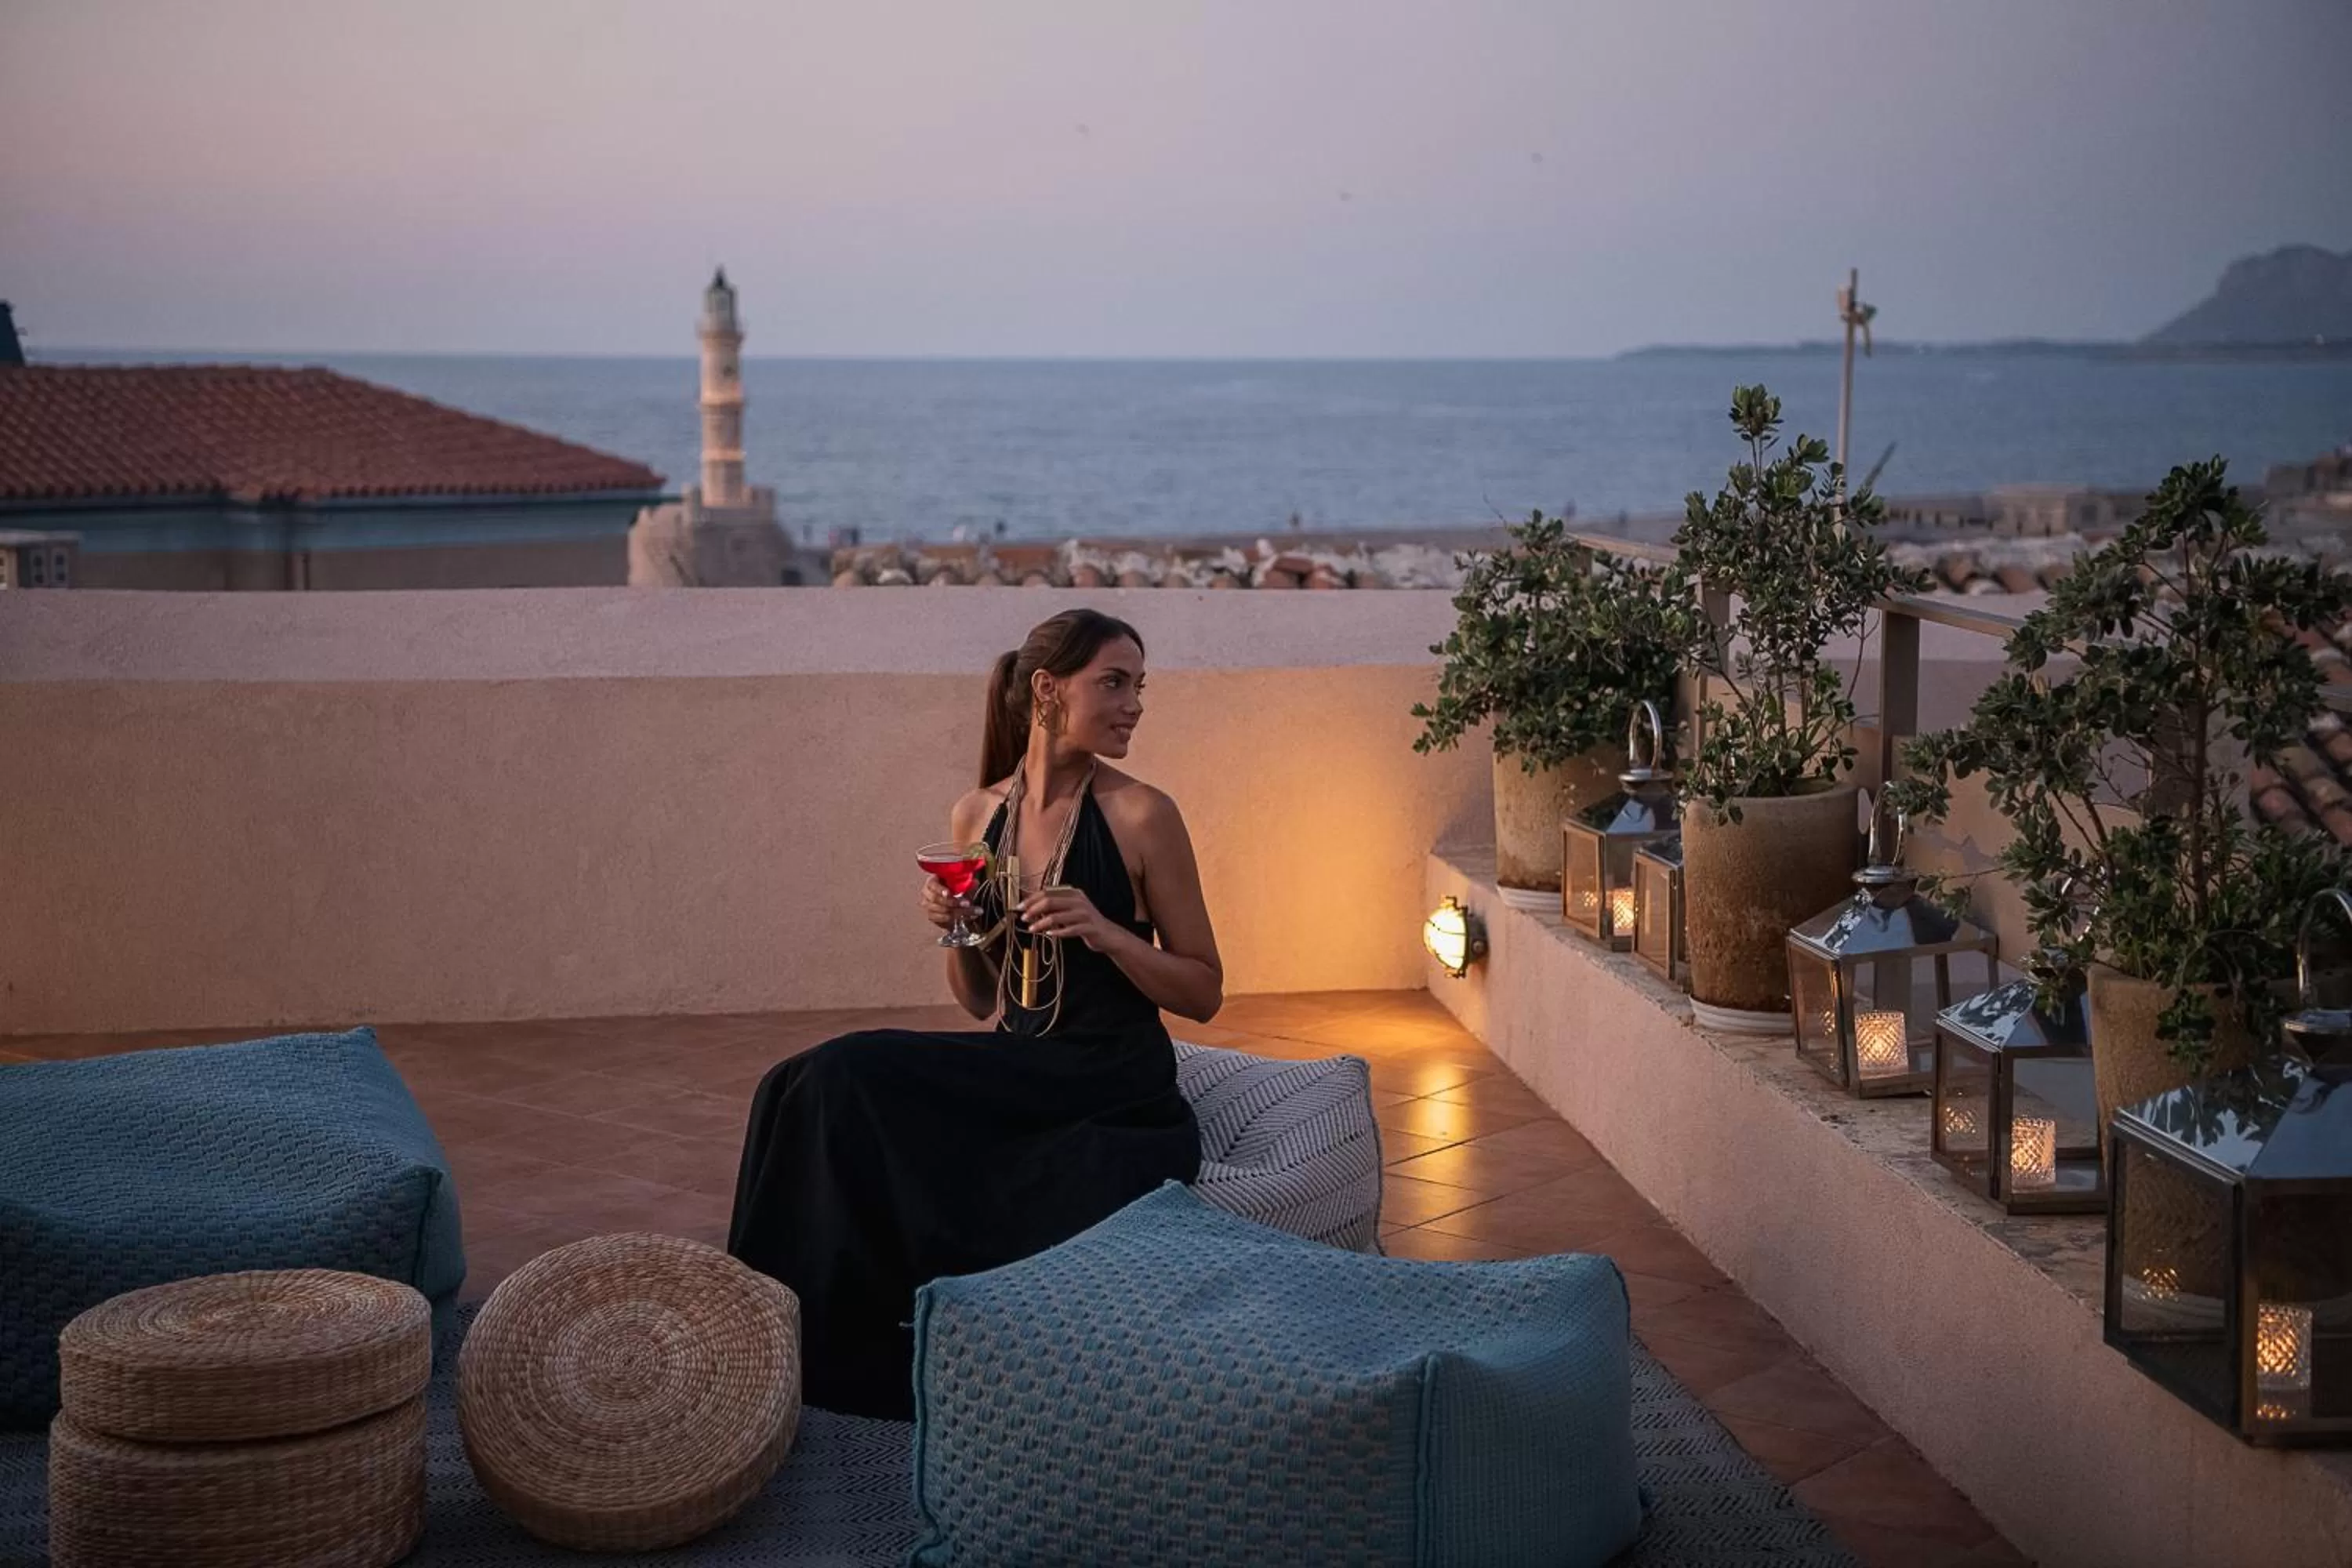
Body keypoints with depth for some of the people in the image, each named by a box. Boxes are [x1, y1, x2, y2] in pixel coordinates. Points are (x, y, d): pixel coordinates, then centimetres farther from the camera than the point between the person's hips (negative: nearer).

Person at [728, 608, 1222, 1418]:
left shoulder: (1142, 816, -7)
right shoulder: (977, 815, 7)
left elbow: (1205, 993, -2)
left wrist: (1106, 932, -18)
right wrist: (955, 929, -6)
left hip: (1114, 1095, -5)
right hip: (1017, 1070, 5)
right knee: (835, 1082, -20)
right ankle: (834, 1342, -9)